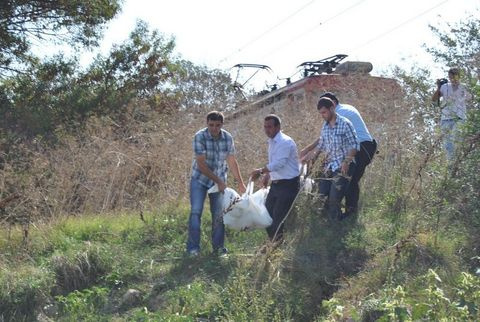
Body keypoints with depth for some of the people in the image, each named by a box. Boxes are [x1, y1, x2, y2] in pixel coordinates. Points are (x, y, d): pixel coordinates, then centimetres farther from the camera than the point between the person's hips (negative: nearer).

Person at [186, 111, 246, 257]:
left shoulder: (228, 138, -9)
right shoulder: (200, 137, -21)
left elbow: (232, 162, 2)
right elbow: (201, 164, -21)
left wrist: (240, 183, 2)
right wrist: (219, 182, -20)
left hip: (219, 180, 3)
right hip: (200, 179, -3)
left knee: (219, 214, 3)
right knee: (196, 212, -10)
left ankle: (218, 246, 15)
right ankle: (193, 247, -4)